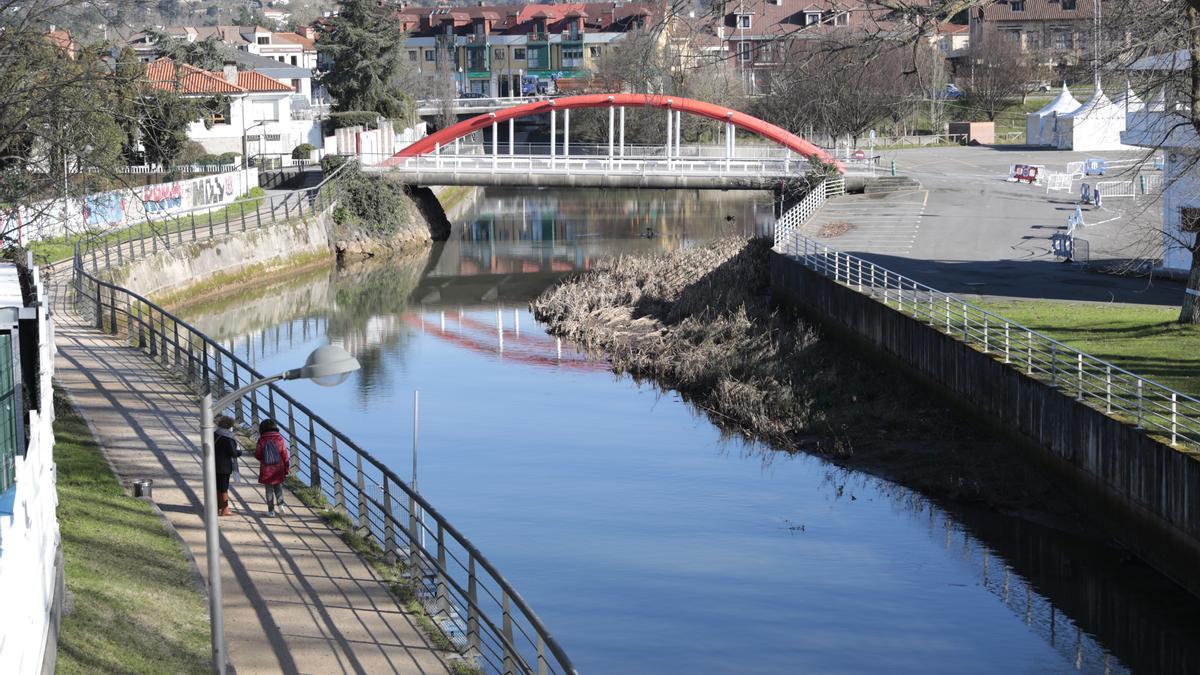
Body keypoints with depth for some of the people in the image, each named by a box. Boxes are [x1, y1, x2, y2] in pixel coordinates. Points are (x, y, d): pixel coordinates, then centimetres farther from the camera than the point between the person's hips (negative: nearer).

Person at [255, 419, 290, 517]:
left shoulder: (262, 440, -9)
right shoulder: (280, 439, -4)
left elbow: (257, 455, -4)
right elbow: (285, 455, -2)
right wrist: (286, 469, 7)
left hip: (266, 470, -2)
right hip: (279, 469, 2)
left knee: (269, 490, 8)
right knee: (278, 487, 19)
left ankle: (271, 510, 9)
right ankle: (280, 504, -1)